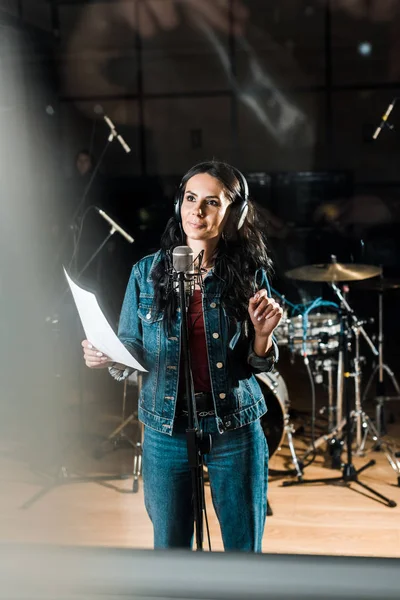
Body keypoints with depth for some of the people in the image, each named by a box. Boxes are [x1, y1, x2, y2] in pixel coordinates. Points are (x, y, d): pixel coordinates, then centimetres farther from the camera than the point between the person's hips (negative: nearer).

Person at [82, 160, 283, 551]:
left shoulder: (249, 273, -4)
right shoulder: (147, 272, -3)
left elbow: (257, 365, 2)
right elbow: (131, 351, 4)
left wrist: (263, 334, -19)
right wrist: (106, 358, -18)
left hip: (235, 431, 0)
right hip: (166, 431, 1)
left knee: (245, 549, 13)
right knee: (170, 546, 16)